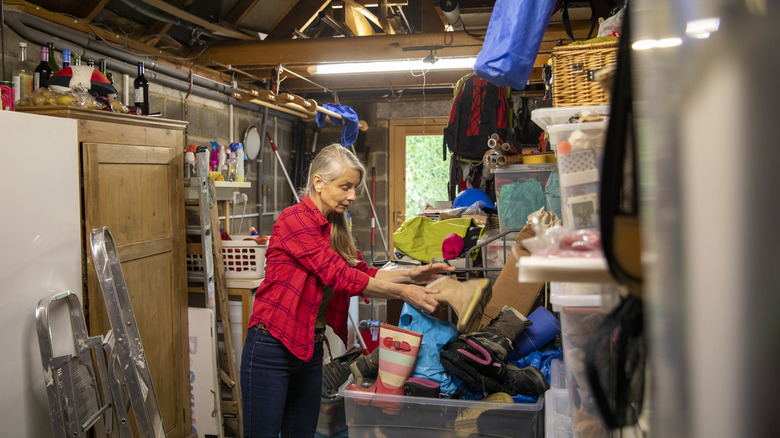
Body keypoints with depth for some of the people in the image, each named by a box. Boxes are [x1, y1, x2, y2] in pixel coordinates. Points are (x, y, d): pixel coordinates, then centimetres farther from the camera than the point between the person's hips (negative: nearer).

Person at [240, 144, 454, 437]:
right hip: (272, 348, -8)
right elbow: (340, 275, -20)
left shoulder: (334, 228, 10)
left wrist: (411, 275, -5)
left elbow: (361, 272, 8)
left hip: (310, 349, 8)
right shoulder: (294, 220, -16)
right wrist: (403, 293, -17)